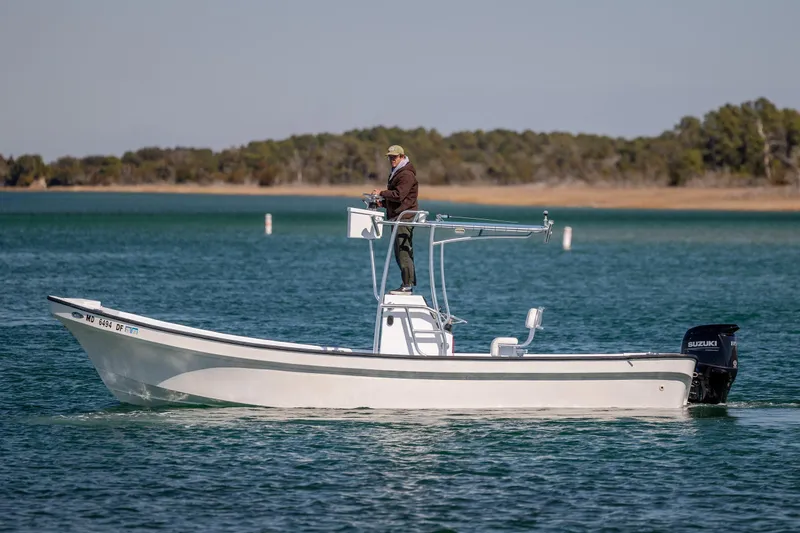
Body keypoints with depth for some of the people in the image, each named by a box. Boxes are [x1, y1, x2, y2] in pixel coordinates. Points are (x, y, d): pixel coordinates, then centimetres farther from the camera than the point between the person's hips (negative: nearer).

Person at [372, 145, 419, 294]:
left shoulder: (406, 175, -11)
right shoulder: (396, 173, 22)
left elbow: (399, 195, -20)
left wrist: (381, 193, -9)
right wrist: (382, 202, 12)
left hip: (404, 217, -11)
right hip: (397, 217, 11)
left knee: (403, 252, -13)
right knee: (400, 253, 11)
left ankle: (407, 285, -14)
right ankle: (407, 284, 14)